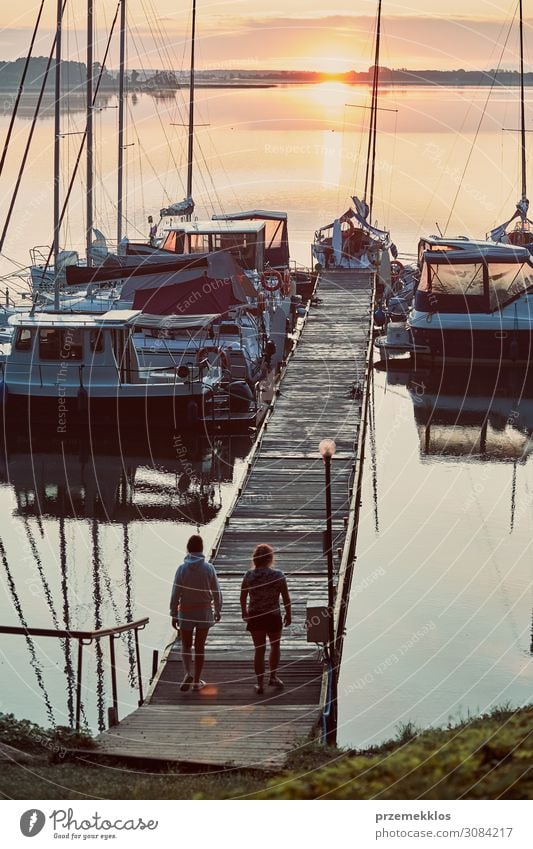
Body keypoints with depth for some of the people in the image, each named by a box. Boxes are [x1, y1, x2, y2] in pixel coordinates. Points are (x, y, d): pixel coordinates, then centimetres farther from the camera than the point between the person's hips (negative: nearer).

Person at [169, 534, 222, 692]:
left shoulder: (182, 568, -10)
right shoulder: (208, 568, -8)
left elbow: (175, 594, -8)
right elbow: (216, 592, -2)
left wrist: (174, 614, 1)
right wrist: (218, 610, 12)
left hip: (186, 612, -1)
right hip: (204, 612, 1)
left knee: (186, 645, 13)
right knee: (200, 647, 11)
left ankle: (188, 673, -11)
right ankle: (197, 681, 15)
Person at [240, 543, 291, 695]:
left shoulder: (249, 575, -6)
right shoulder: (278, 575, -11)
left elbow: (243, 598, 3)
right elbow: (286, 598, -6)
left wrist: (244, 613, 19)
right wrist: (288, 614, 8)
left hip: (254, 617, 2)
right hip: (273, 617, -1)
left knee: (259, 650, 10)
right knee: (275, 646, 22)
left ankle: (260, 684, 12)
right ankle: (273, 676, 22)